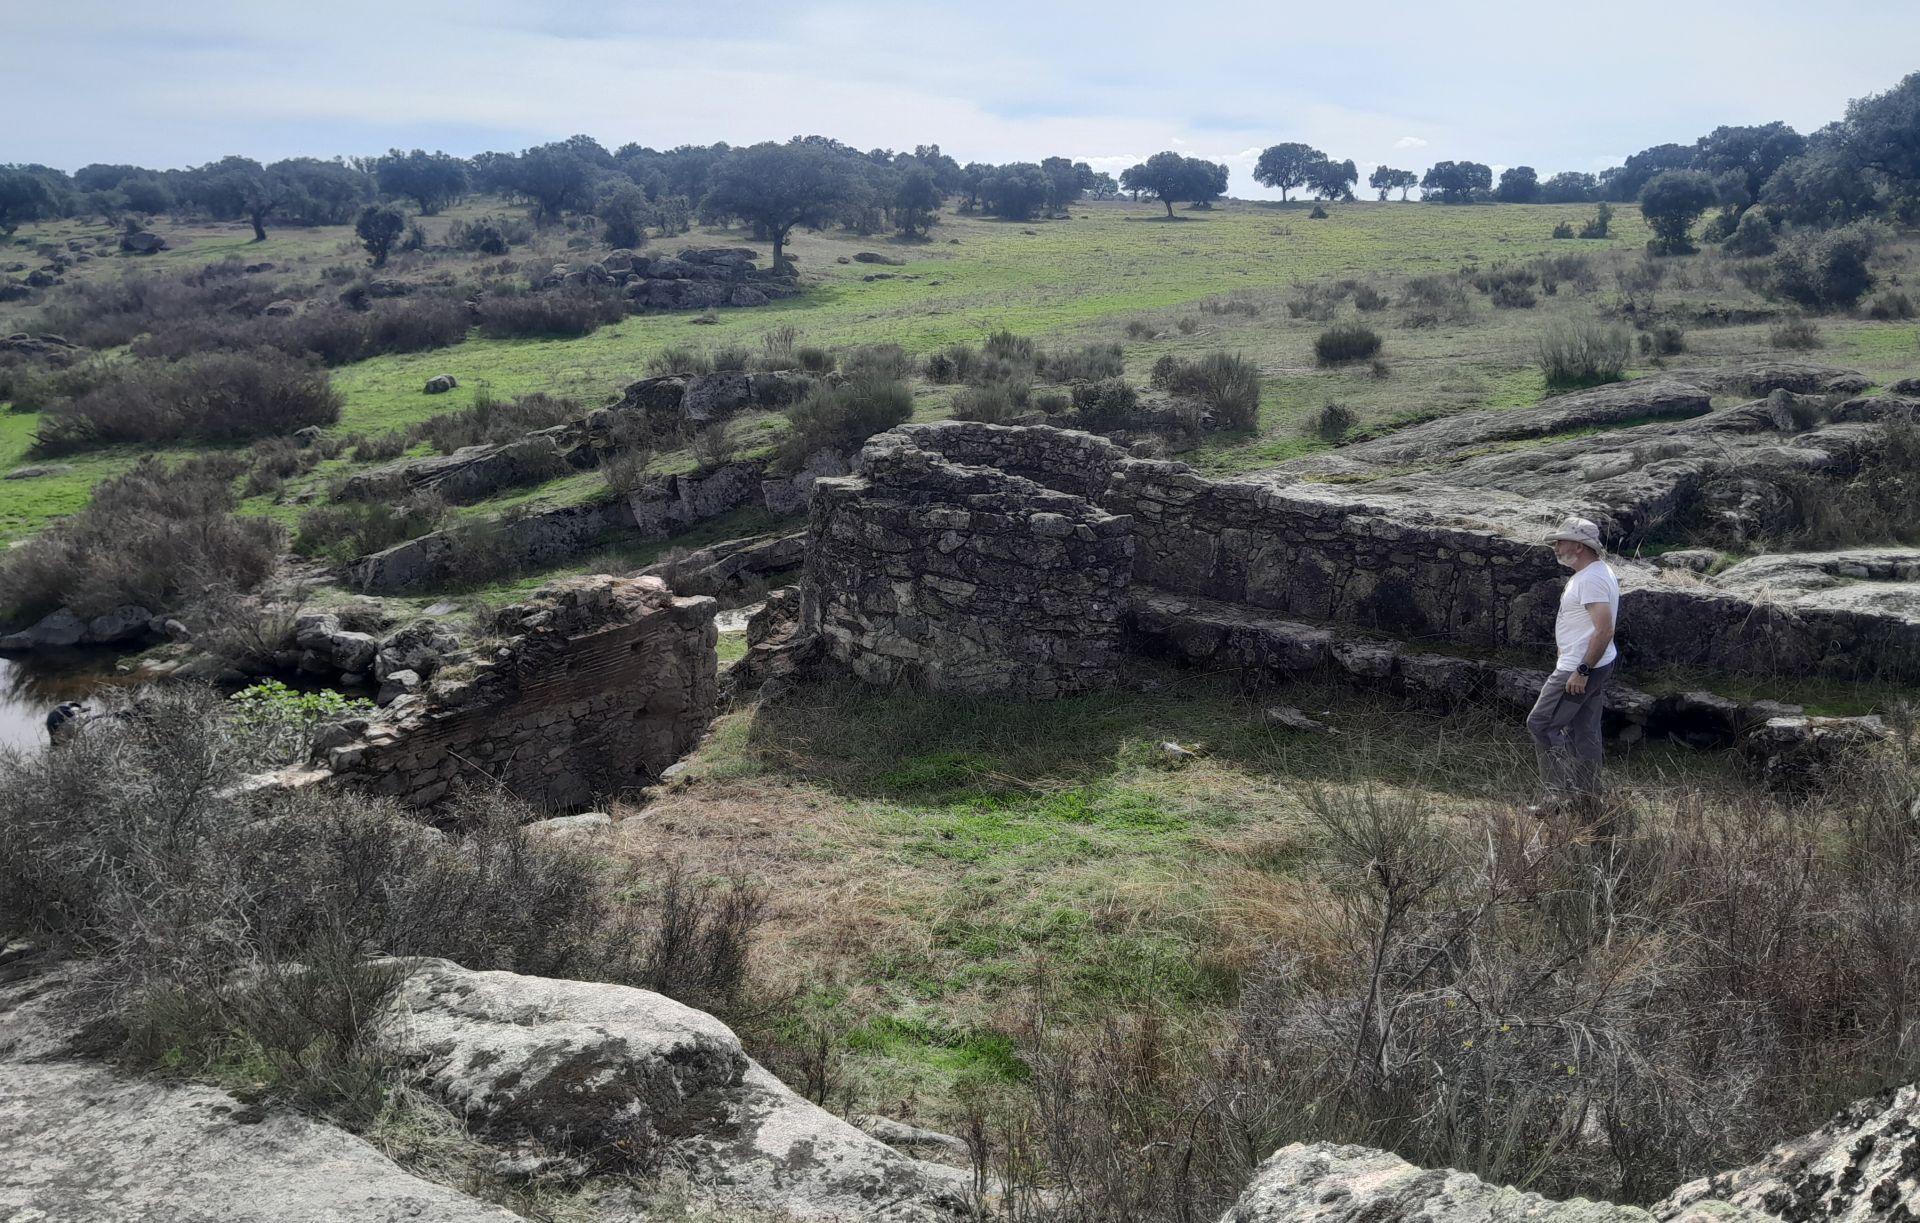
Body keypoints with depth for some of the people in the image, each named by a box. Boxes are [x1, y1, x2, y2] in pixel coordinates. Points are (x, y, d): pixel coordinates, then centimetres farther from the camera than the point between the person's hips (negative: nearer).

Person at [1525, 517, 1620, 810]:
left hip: (1579, 670, -11)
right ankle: (1587, 793, 25)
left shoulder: (1591, 580, -23)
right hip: (1590, 666, 11)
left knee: (1540, 724, -5)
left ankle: (1562, 792, -1)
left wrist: (1582, 671, -26)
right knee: (1584, 730, 17)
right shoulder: (1594, 572, 12)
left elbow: (1605, 630, -29)